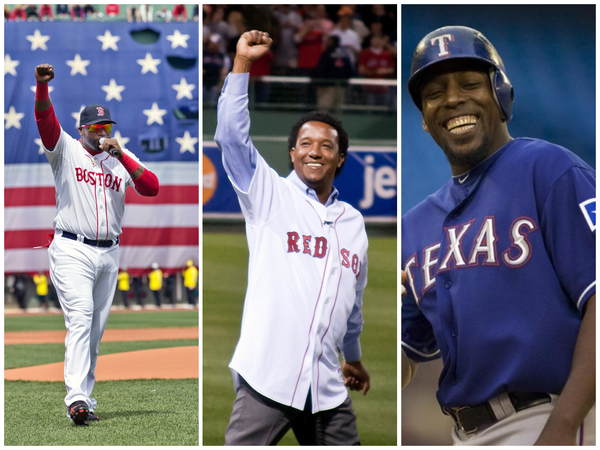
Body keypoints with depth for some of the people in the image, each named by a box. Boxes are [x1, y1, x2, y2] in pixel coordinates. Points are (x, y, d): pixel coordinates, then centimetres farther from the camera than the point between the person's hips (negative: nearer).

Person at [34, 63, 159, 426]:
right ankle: (77, 398, -28)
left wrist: (122, 156, -12)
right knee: (80, 318, -19)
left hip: (109, 254, 5)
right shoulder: (66, 150, 2)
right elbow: (45, 120, -16)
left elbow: (152, 188, -3)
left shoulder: (123, 159, 11)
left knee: (96, 330, 8)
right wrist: (42, 86, -34)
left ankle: (83, 398, 15)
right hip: (72, 250, -5)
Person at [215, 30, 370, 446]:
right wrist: (242, 64, -15)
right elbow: (231, 135, -10)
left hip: (327, 387, 5)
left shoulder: (354, 221, 16)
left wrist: (354, 357, 36)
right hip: (267, 377, -5)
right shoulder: (271, 196, 3)